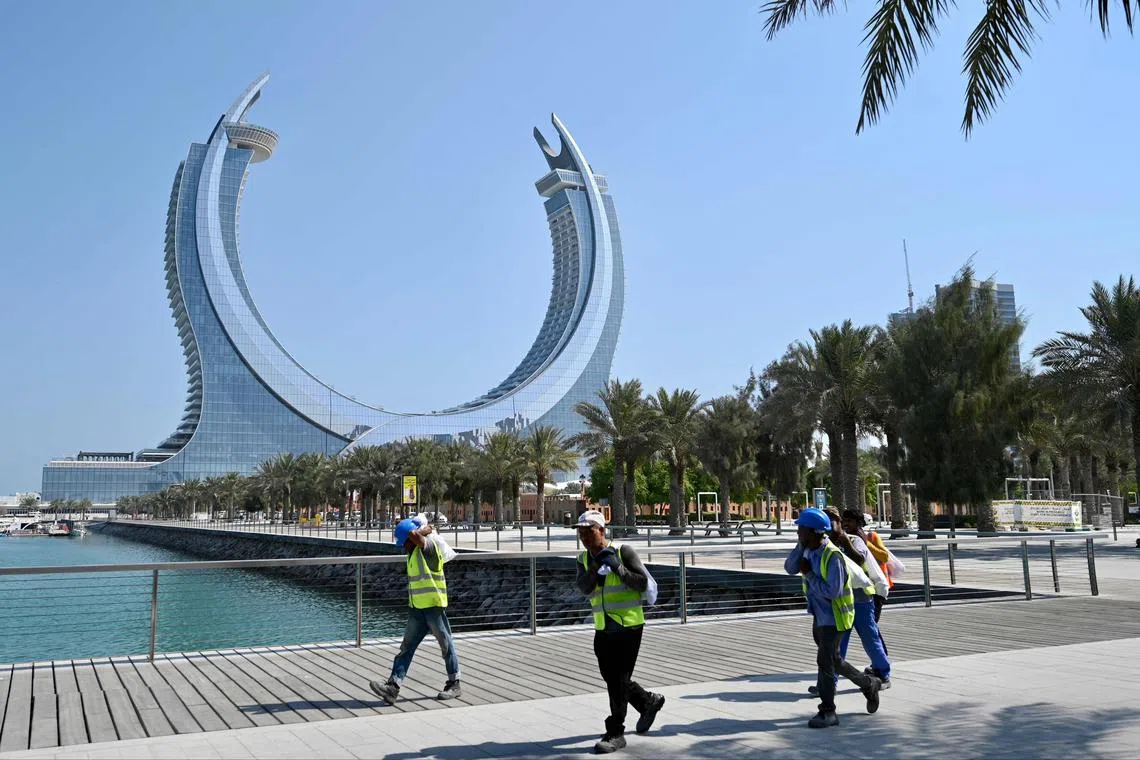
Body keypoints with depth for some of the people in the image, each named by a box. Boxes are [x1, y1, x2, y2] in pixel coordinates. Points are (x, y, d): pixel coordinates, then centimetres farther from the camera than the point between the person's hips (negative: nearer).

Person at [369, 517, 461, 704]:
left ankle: (454, 685, 17)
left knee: (446, 645, 6)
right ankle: (392, 688, -3)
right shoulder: (414, 551, 12)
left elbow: (415, 535, -31)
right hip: (417, 608, 8)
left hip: (434, 606, -8)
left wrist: (424, 529, -14)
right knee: (407, 647, 1)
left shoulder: (430, 545, -14)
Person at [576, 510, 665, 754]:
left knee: (619, 680, -5)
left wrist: (619, 569, -23)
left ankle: (615, 734, 5)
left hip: (628, 626, -6)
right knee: (611, 678, 14)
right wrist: (598, 568, -27)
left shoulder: (623, 551, -10)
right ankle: (649, 702, 38)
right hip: (603, 628, 6)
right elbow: (584, 587, -12)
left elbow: (643, 582, -12)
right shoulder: (584, 559, 4)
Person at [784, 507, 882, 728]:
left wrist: (808, 574, -21)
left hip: (833, 616, -9)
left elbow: (832, 591, -28)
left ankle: (827, 712, 2)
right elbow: (790, 568, -4)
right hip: (819, 615, 9)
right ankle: (868, 684, 38)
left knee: (825, 661, -8)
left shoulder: (832, 556, -24)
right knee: (833, 661, 18)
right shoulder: (809, 550, 1)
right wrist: (801, 545, -12)